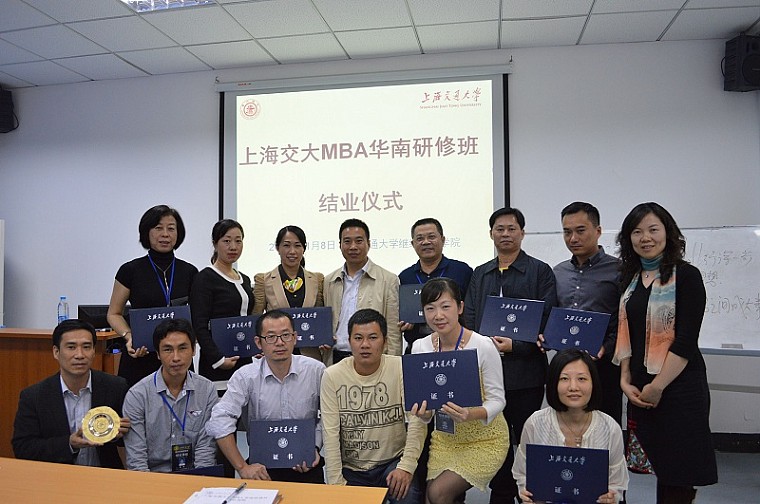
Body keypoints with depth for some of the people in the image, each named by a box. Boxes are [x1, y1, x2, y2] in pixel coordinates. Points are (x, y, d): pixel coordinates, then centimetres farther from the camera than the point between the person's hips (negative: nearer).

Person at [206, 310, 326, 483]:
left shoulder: (316, 370, -4)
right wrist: (242, 467, -14)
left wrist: (315, 447, -7)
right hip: (261, 466, 1)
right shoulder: (246, 376, -6)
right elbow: (219, 421, -12)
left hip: (305, 466, 0)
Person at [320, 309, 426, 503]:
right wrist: (336, 482, -11)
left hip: (393, 461, -2)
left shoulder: (401, 368, -8)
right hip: (350, 469, 2)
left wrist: (406, 466, -19)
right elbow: (331, 433, -7)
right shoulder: (332, 376, -6)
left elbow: (417, 422, -11)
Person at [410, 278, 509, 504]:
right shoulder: (420, 347, -6)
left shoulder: (483, 346, -19)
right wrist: (424, 412, -22)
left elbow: (497, 400, -13)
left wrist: (471, 414, -32)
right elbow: (422, 397, 1)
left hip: (484, 439, -4)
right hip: (444, 438, 4)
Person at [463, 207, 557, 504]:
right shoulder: (480, 274, 13)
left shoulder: (540, 271, 0)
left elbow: (547, 321, -7)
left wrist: (515, 346, -16)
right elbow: (468, 320, 11)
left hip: (526, 371, -4)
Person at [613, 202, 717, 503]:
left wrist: (657, 387, -13)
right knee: (659, 467, 11)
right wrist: (625, 380, 2)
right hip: (640, 389, 5)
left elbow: (686, 340, -12)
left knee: (677, 478, 2)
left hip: (677, 386, -5)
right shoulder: (630, 279, 11)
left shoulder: (686, 275, -6)